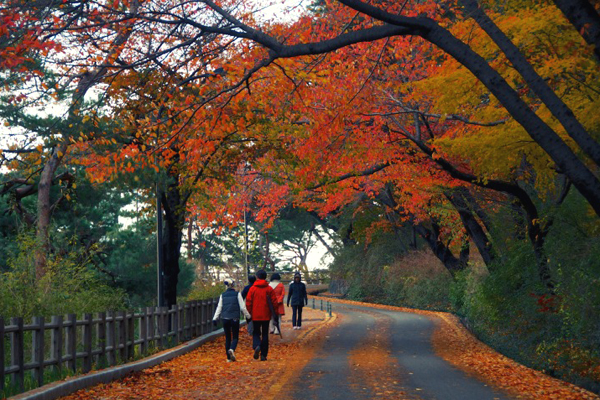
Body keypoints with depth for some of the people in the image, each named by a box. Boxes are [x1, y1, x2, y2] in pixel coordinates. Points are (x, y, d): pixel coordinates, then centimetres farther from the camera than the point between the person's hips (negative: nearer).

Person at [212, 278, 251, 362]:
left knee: (227, 338, 11)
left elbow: (219, 308, 3)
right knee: (235, 337, 5)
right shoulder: (237, 294, -3)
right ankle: (232, 349, -26)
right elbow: (242, 307, -3)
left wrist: (215, 318, 5)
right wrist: (248, 316, 8)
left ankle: (229, 358, 9)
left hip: (225, 319, 3)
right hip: (235, 319, -2)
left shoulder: (222, 295, 5)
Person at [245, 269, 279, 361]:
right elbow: (274, 302, -2)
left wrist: (249, 313, 7)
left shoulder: (252, 289, -4)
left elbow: (248, 302, -4)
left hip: (255, 316, -1)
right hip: (266, 316, 1)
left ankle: (256, 346, -18)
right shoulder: (269, 289, -1)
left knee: (256, 333, 12)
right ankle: (263, 355, 7)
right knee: (265, 334, 9)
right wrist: (275, 313, 8)